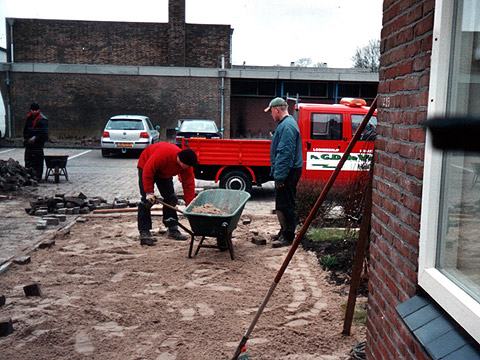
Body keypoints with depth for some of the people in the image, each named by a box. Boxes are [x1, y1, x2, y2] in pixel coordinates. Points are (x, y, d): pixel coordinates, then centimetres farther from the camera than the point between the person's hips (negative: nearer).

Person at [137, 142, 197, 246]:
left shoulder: (186, 165, -24)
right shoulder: (162, 155, -42)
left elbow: (189, 184, -19)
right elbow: (148, 172, -32)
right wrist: (149, 192, -29)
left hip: (164, 173, 6)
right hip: (146, 166, -6)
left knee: (171, 198, 0)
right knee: (147, 200, -16)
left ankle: (173, 229, 10)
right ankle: (144, 232, -15)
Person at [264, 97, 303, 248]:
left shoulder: (287, 126, -18)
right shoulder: (285, 124, 17)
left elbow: (285, 153, -24)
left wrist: (280, 176, -24)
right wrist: (277, 173, 25)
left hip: (288, 172, -11)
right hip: (286, 172, 11)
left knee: (286, 205, -5)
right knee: (282, 204, 18)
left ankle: (287, 237, 2)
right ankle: (284, 232, 28)